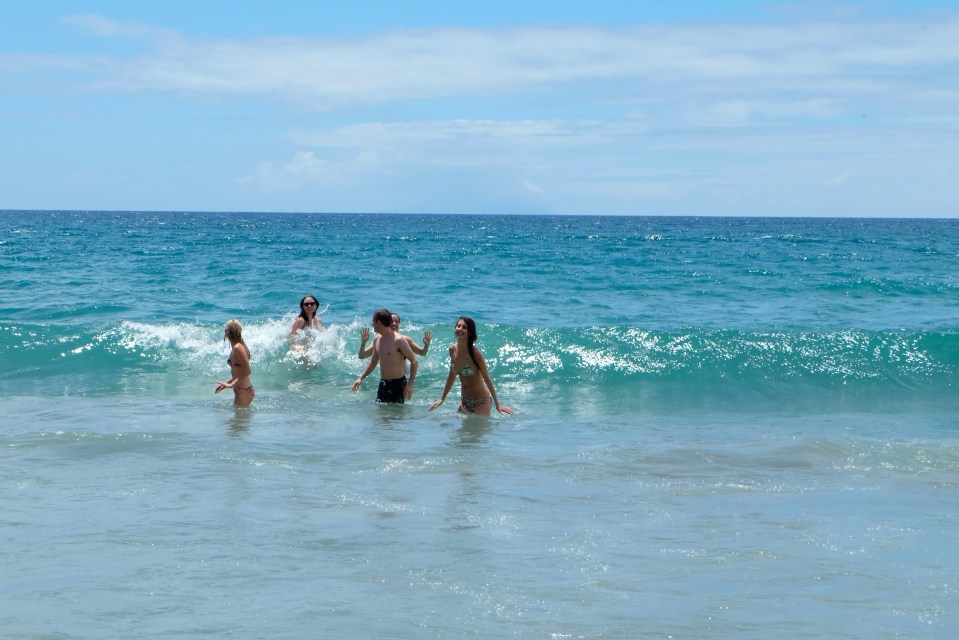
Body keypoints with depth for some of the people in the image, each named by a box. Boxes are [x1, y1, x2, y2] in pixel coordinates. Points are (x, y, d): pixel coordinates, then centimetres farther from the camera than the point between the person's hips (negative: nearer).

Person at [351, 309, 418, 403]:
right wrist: (360, 378, 14)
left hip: (398, 383, -7)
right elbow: (374, 361, 22)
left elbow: (414, 362, -14)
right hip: (383, 383, 7)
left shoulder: (398, 340, -16)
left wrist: (410, 384, -21)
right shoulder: (377, 339, 7)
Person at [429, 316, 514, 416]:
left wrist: (497, 404, -17)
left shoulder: (475, 353, -21)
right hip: (464, 401, 6)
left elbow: (487, 378, -16)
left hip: (481, 401, -6)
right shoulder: (453, 349, -4)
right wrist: (442, 399, 16)